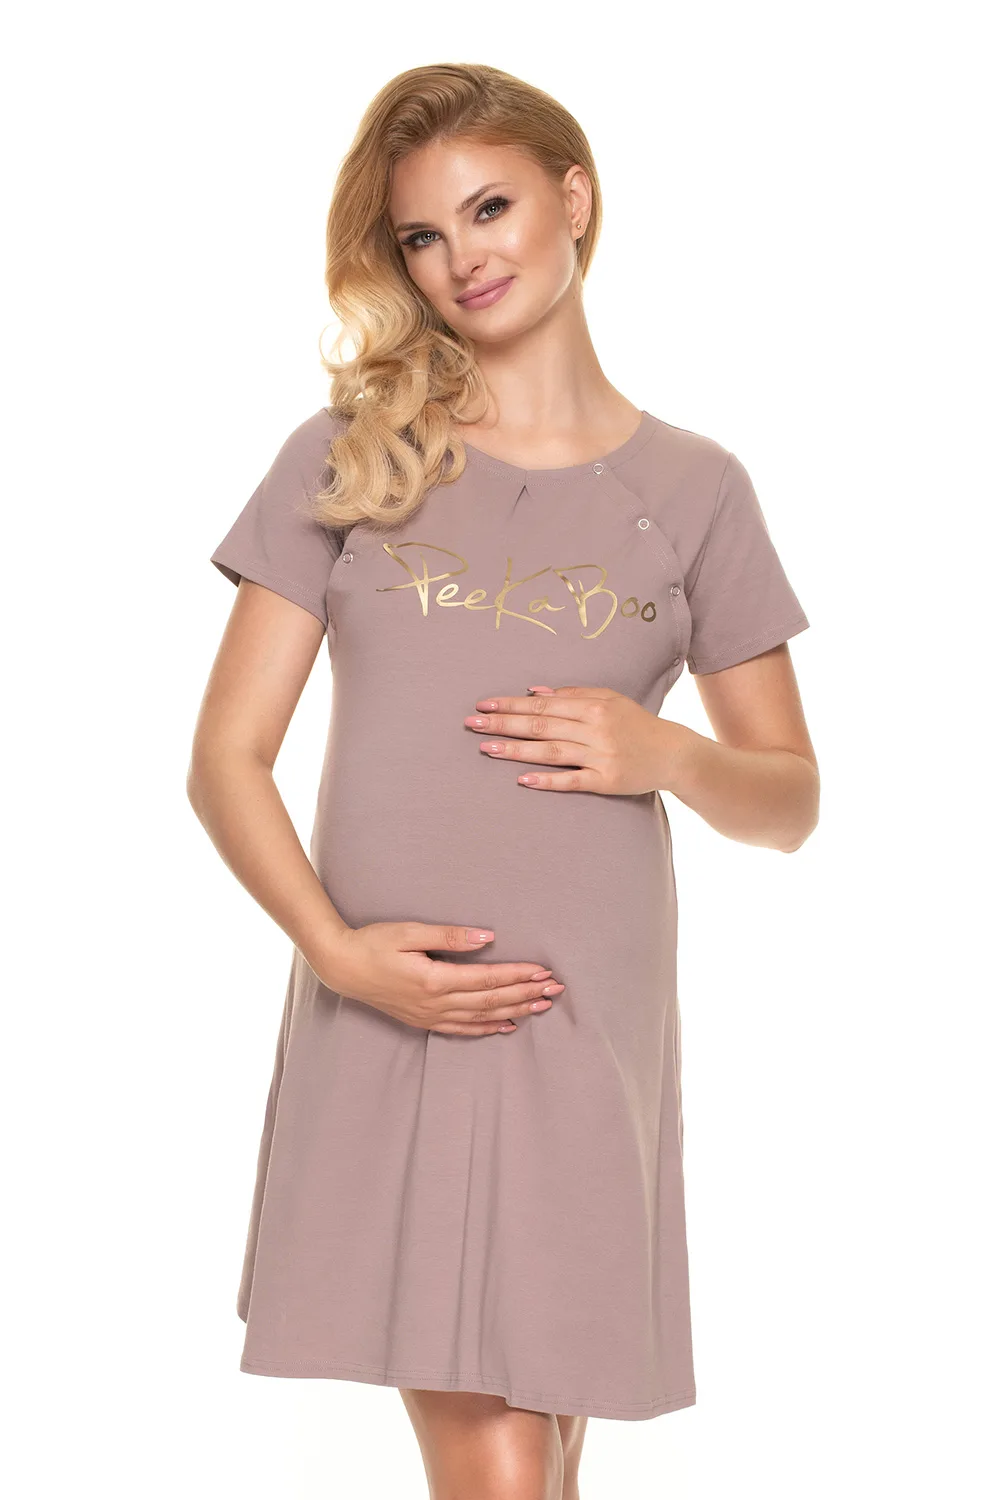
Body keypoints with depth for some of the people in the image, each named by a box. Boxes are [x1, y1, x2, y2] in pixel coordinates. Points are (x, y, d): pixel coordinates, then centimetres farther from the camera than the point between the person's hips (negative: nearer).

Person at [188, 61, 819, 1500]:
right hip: (388, 1019, -1)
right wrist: (339, 949, -13)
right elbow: (226, 757, 2)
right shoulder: (344, 458, 6)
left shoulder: (694, 490, 7)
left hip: (589, 1023, 1)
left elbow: (790, 801, 12)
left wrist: (665, 755, -9)